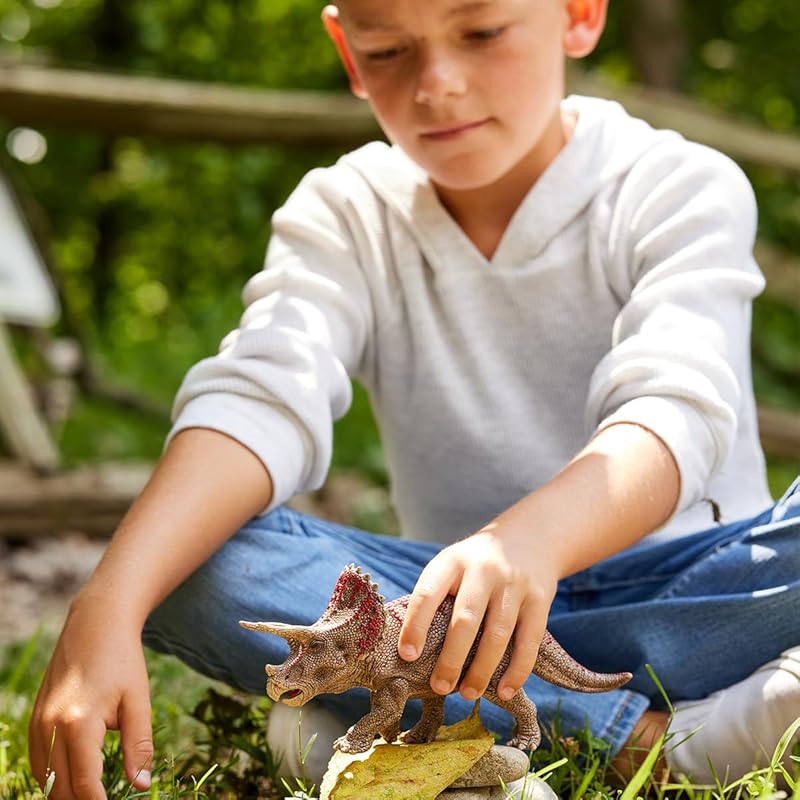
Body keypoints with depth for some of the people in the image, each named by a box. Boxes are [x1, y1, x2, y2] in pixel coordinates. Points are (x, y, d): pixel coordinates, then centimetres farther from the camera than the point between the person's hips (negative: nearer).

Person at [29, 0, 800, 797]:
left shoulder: (683, 189, -6)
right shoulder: (344, 217, 2)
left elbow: (674, 410, -24)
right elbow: (259, 402, -16)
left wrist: (530, 539, -46)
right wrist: (107, 610, -33)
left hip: (685, 588, -2)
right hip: (456, 594, 2)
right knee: (194, 565, -25)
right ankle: (641, 734, -29)